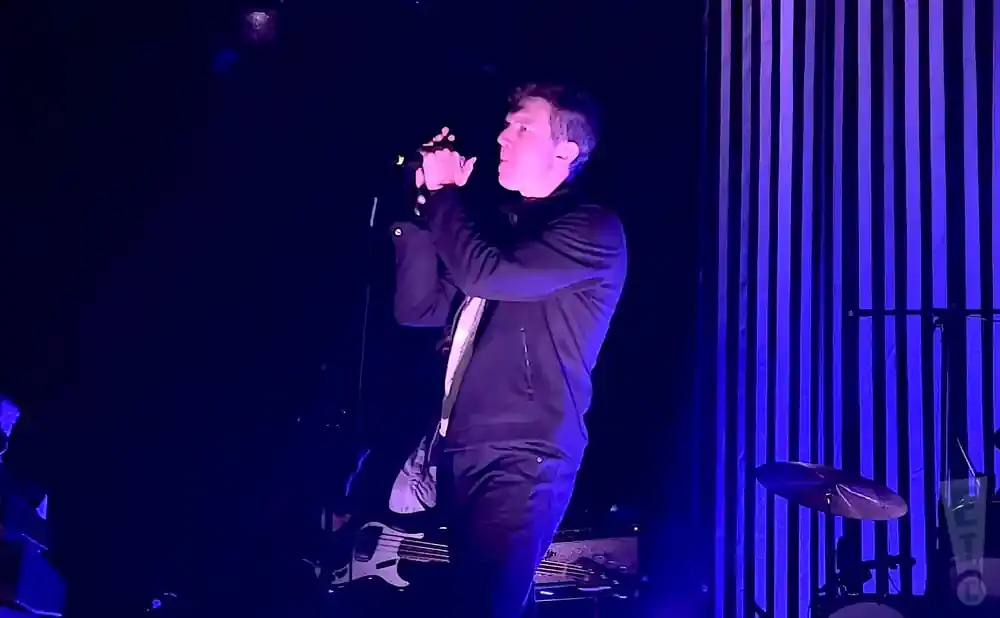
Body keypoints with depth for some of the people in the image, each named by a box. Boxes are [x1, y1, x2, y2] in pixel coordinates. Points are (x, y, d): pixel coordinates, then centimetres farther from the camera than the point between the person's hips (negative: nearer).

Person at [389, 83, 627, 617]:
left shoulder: (592, 231, -7)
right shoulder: (506, 223, 19)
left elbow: (485, 275, -20)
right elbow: (418, 307, 14)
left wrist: (443, 193, -5)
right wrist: (427, 204, 5)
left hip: (521, 459, -8)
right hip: (461, 452, 8)